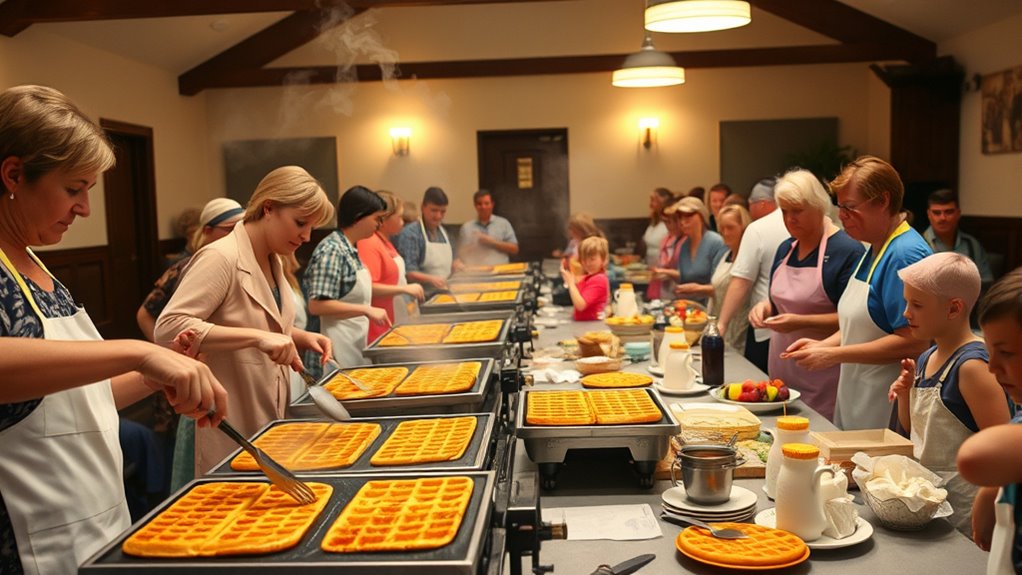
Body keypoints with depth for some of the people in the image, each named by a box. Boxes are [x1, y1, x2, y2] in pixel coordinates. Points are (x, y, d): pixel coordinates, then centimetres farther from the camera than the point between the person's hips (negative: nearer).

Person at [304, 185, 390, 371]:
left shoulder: (350, 250, 10)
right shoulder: (332, 250, -17)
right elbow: (317, 305, -22)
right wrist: (366, 310, -21)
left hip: (353, 347, 9)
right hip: (336, 352, -9)